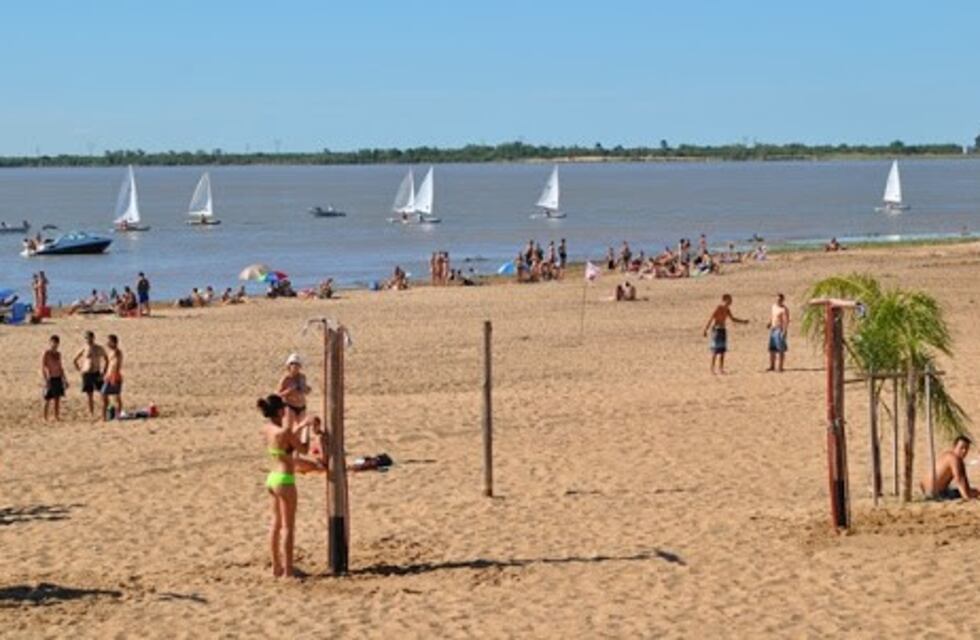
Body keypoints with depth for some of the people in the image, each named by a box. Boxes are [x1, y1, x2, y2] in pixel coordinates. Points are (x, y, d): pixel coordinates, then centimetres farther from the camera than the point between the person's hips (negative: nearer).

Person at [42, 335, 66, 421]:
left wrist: (64, 380, 16)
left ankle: (57, 417, 14)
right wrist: (46, 380, -19)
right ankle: (45, 418, 5)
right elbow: (43, 368, -12)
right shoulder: (46, 354, -9)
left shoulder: (58, 354, 11)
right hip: (50, 379, -6)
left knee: (58, 399, 7)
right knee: (48, 400, -1)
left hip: (58, 379, 6)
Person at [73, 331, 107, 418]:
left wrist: (103, 372, -1)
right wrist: (80, 370, 2)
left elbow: (105, 360, 9)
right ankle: (91, 414, 7)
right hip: (87, 374, -1)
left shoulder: (99, 348, 3)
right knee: (89, 395, 1)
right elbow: (75, 360, 9)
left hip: (97, 373, 1)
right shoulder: (84, 349, -1)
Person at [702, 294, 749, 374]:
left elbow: (732, 319, 22)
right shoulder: (718, 308, -16)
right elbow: (710, 319, -18)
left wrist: (743, 322, 15)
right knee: (715, 351, -8)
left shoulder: (727, 309, 8)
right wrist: (706, 330, -22)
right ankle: (712, 369, -4)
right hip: (716, 330, -8)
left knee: (722, 350, 5)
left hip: (723, 330, 8)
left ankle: (721, 369, 9)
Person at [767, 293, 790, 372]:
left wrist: (784, 332, -25)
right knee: (772, 349, 10)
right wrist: (769, 323, 7)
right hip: (773, 329, 9)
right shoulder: (774, 306, 13)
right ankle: (772, 366, 18)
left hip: (780, 330, -9)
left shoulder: (784, 309, -14)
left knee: (780, 349, -7)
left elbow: (786, 321, -19)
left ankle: (780, 367, -6)